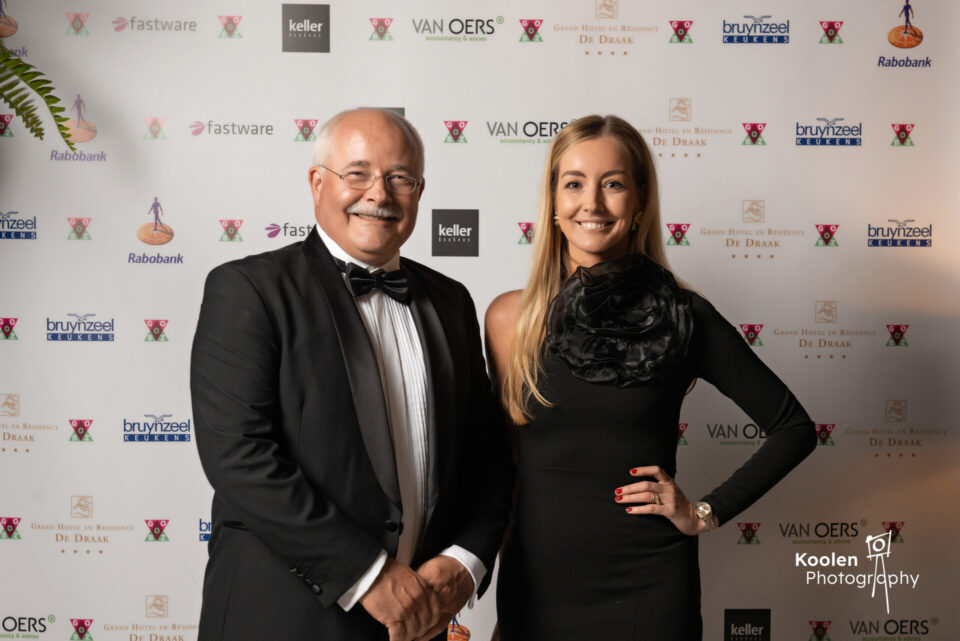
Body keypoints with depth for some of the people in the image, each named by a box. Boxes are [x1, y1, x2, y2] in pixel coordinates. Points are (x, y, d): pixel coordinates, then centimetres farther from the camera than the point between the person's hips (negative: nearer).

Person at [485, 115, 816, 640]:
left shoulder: (682, 317, -6)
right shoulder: (510, 317, -3)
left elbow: (793, 428, 1)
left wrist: (706, 513, -5)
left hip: (648, 584, -1)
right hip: (534, 583, 2)